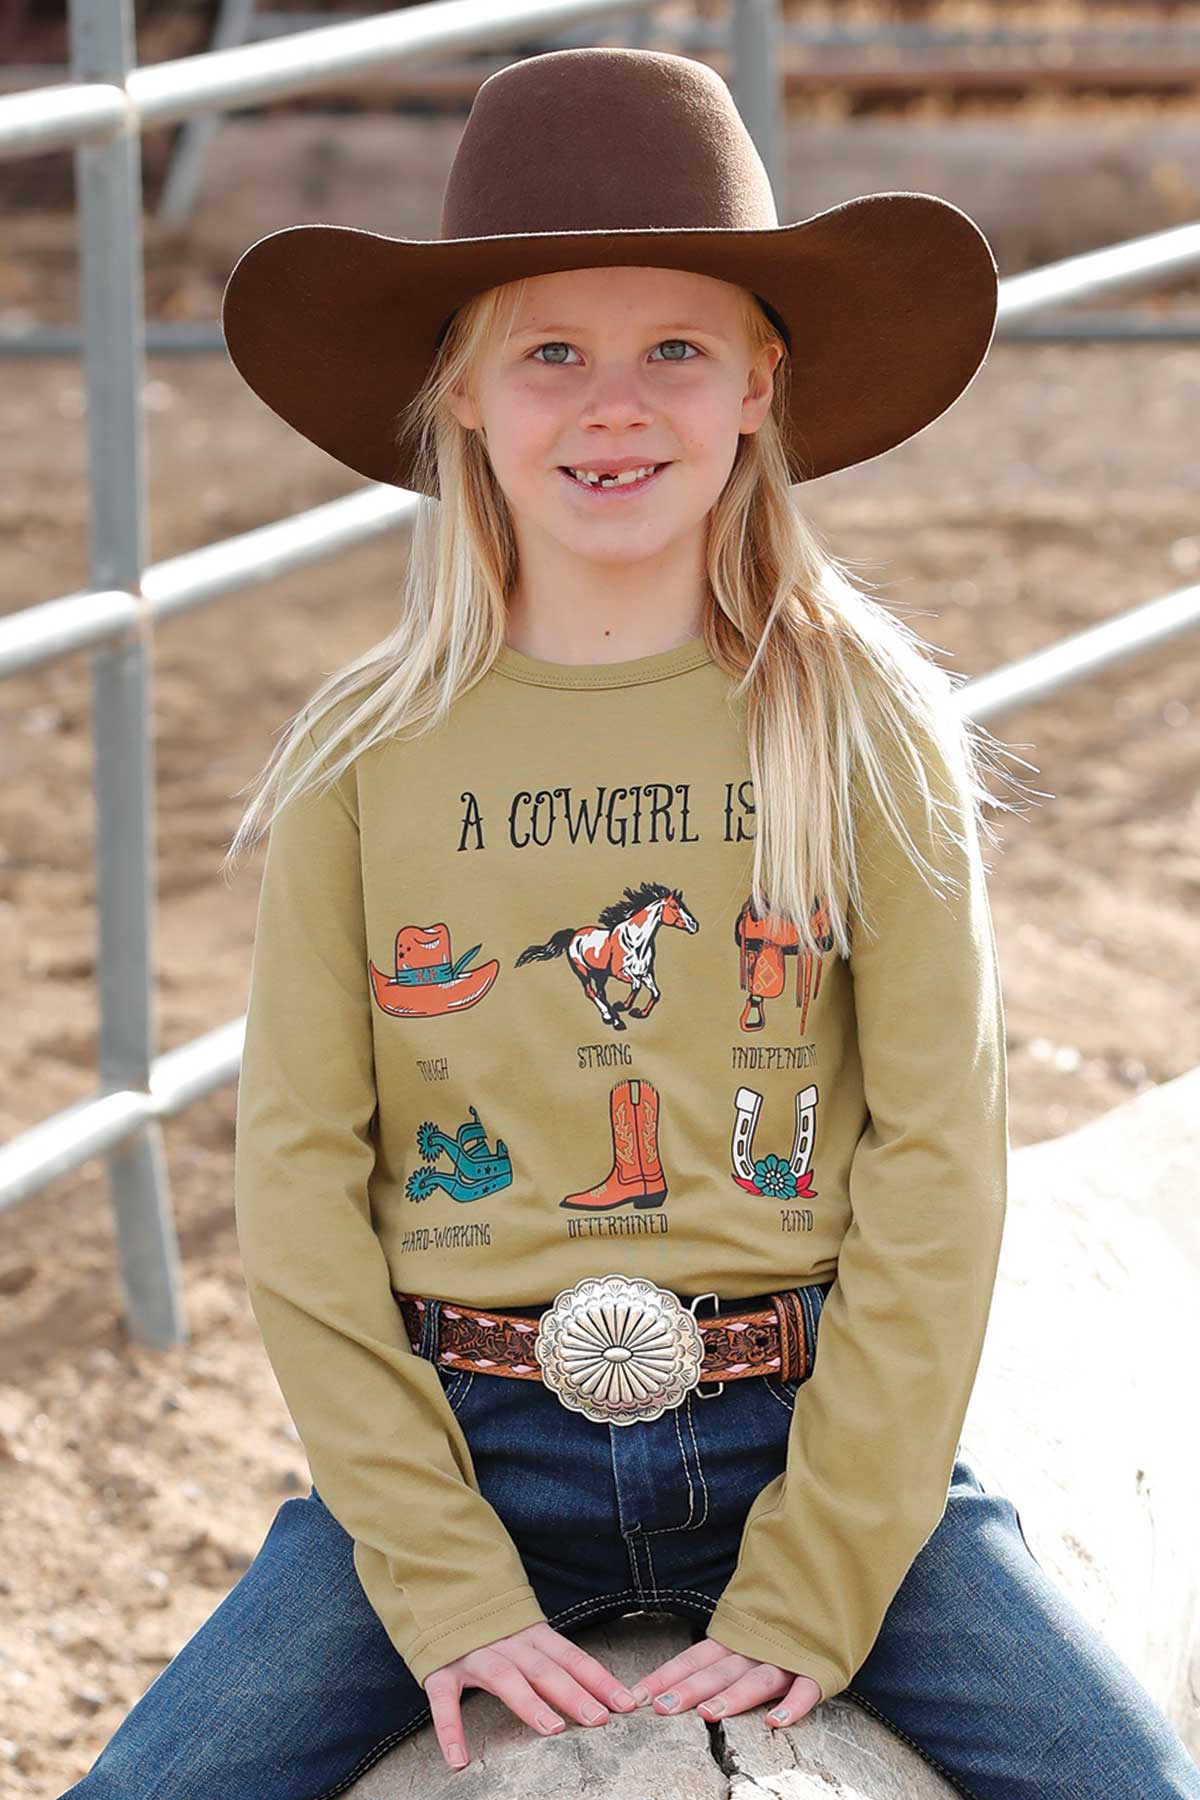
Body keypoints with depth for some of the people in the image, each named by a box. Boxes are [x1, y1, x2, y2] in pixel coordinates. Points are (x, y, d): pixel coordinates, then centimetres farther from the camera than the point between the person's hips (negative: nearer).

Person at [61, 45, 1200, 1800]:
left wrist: (808, 1595, -11)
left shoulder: (869, 735, -1)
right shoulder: (366, 755, 1)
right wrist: (446, 1586, -10)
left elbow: (937, 1165, -4)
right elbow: (298, 1176, -2)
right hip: (462, 1452, 1)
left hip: (813, 1439, 0)